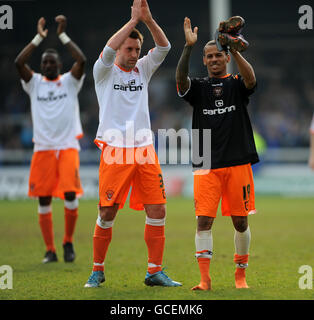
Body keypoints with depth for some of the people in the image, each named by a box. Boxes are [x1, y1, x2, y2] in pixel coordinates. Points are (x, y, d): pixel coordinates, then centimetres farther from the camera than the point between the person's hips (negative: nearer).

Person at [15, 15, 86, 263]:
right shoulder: (35, 83, 9)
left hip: (68, 147, -2)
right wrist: (39, 38, -8)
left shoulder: (70, 81, 6)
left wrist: (62, 35, -8)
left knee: (70, 194, -15)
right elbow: (19, 63, -8)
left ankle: (68, 242, 5)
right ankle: (50, 250, 8)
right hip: (43, 148, 2)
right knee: (44, 200, 0)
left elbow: (82, 60, -11)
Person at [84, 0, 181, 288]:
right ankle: (98, 270, 11)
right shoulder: (105, 72, 3)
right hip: (115, 151, -4)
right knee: (107, 213, -3)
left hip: (145, 150, 4)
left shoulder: (142, 70, 14)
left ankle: (155, 272, 4)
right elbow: (108, 50, -17)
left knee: (157, 211, -2)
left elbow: (164, 47, 1)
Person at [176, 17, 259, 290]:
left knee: (240, 221, 5)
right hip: (207, 165, 0)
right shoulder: (199, 87, 9)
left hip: (238, 162, 0)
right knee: (204, 220, -8)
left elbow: (251, 78, -17)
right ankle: (205, 278, -7)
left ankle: (241, 274, 21)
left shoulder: (237, 84, 7)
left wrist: (234, 49, -32)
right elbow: (181, 79, -13)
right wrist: (188, 47, -26)